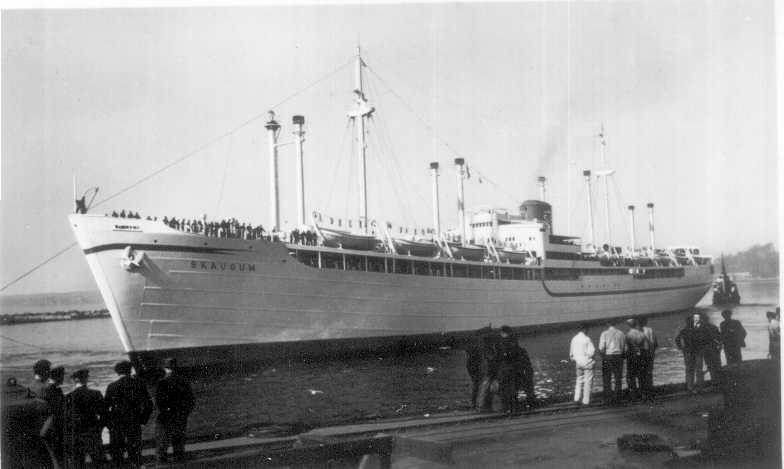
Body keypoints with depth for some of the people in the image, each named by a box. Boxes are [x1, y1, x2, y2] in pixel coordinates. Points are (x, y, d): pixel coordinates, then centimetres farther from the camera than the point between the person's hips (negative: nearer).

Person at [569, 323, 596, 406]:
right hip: (587, 362, -5)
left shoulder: (574, 339, 2)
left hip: (578, 363, 5)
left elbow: (571, 353, 9)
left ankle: (577, 398, 10)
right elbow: (592, 351, -18)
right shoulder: (586, 339, -14)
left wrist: (573, 360, 22)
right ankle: (586, 401, 7)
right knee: (588, 381, 5)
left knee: (579, 380, 19)